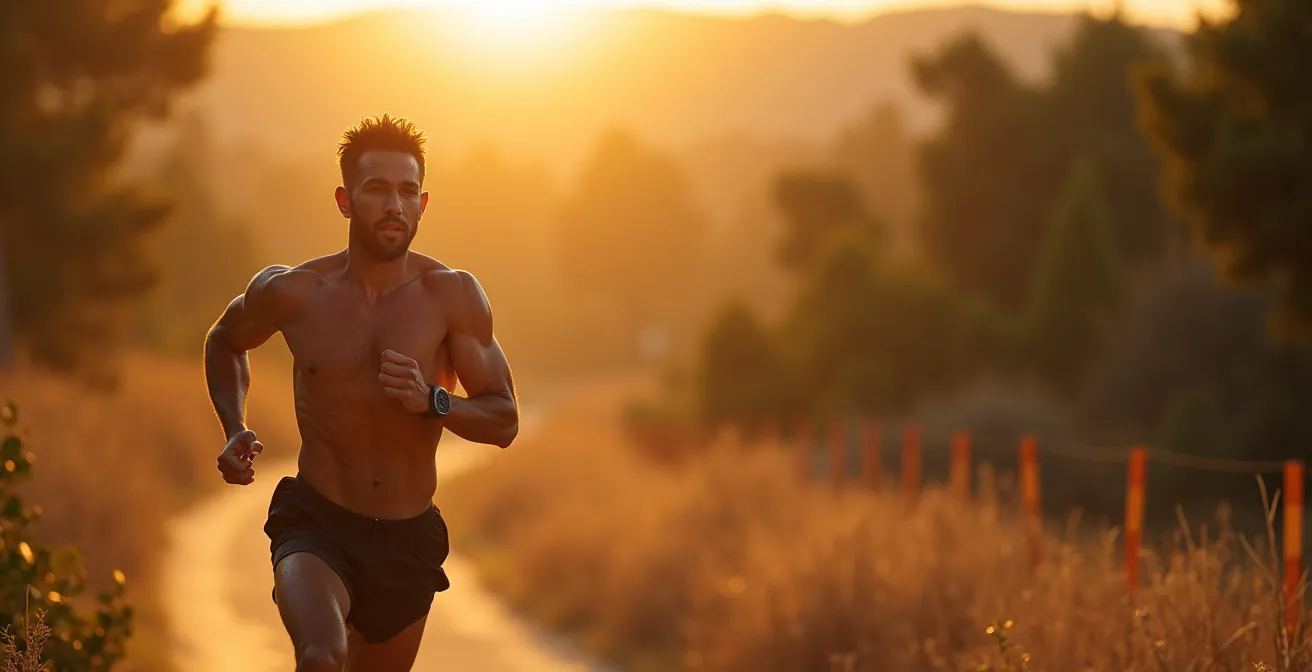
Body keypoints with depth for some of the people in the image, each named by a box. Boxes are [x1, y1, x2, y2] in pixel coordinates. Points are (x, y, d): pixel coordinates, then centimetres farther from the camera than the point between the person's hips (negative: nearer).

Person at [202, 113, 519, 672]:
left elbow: (503, 420, -6)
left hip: (408, 541, 2)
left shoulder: (452, 296, -8)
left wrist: (432, 401, -25)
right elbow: (225, 342, 15)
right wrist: (234, 431, -1)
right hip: (315, 525, -2)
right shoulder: (292, 292, -7)